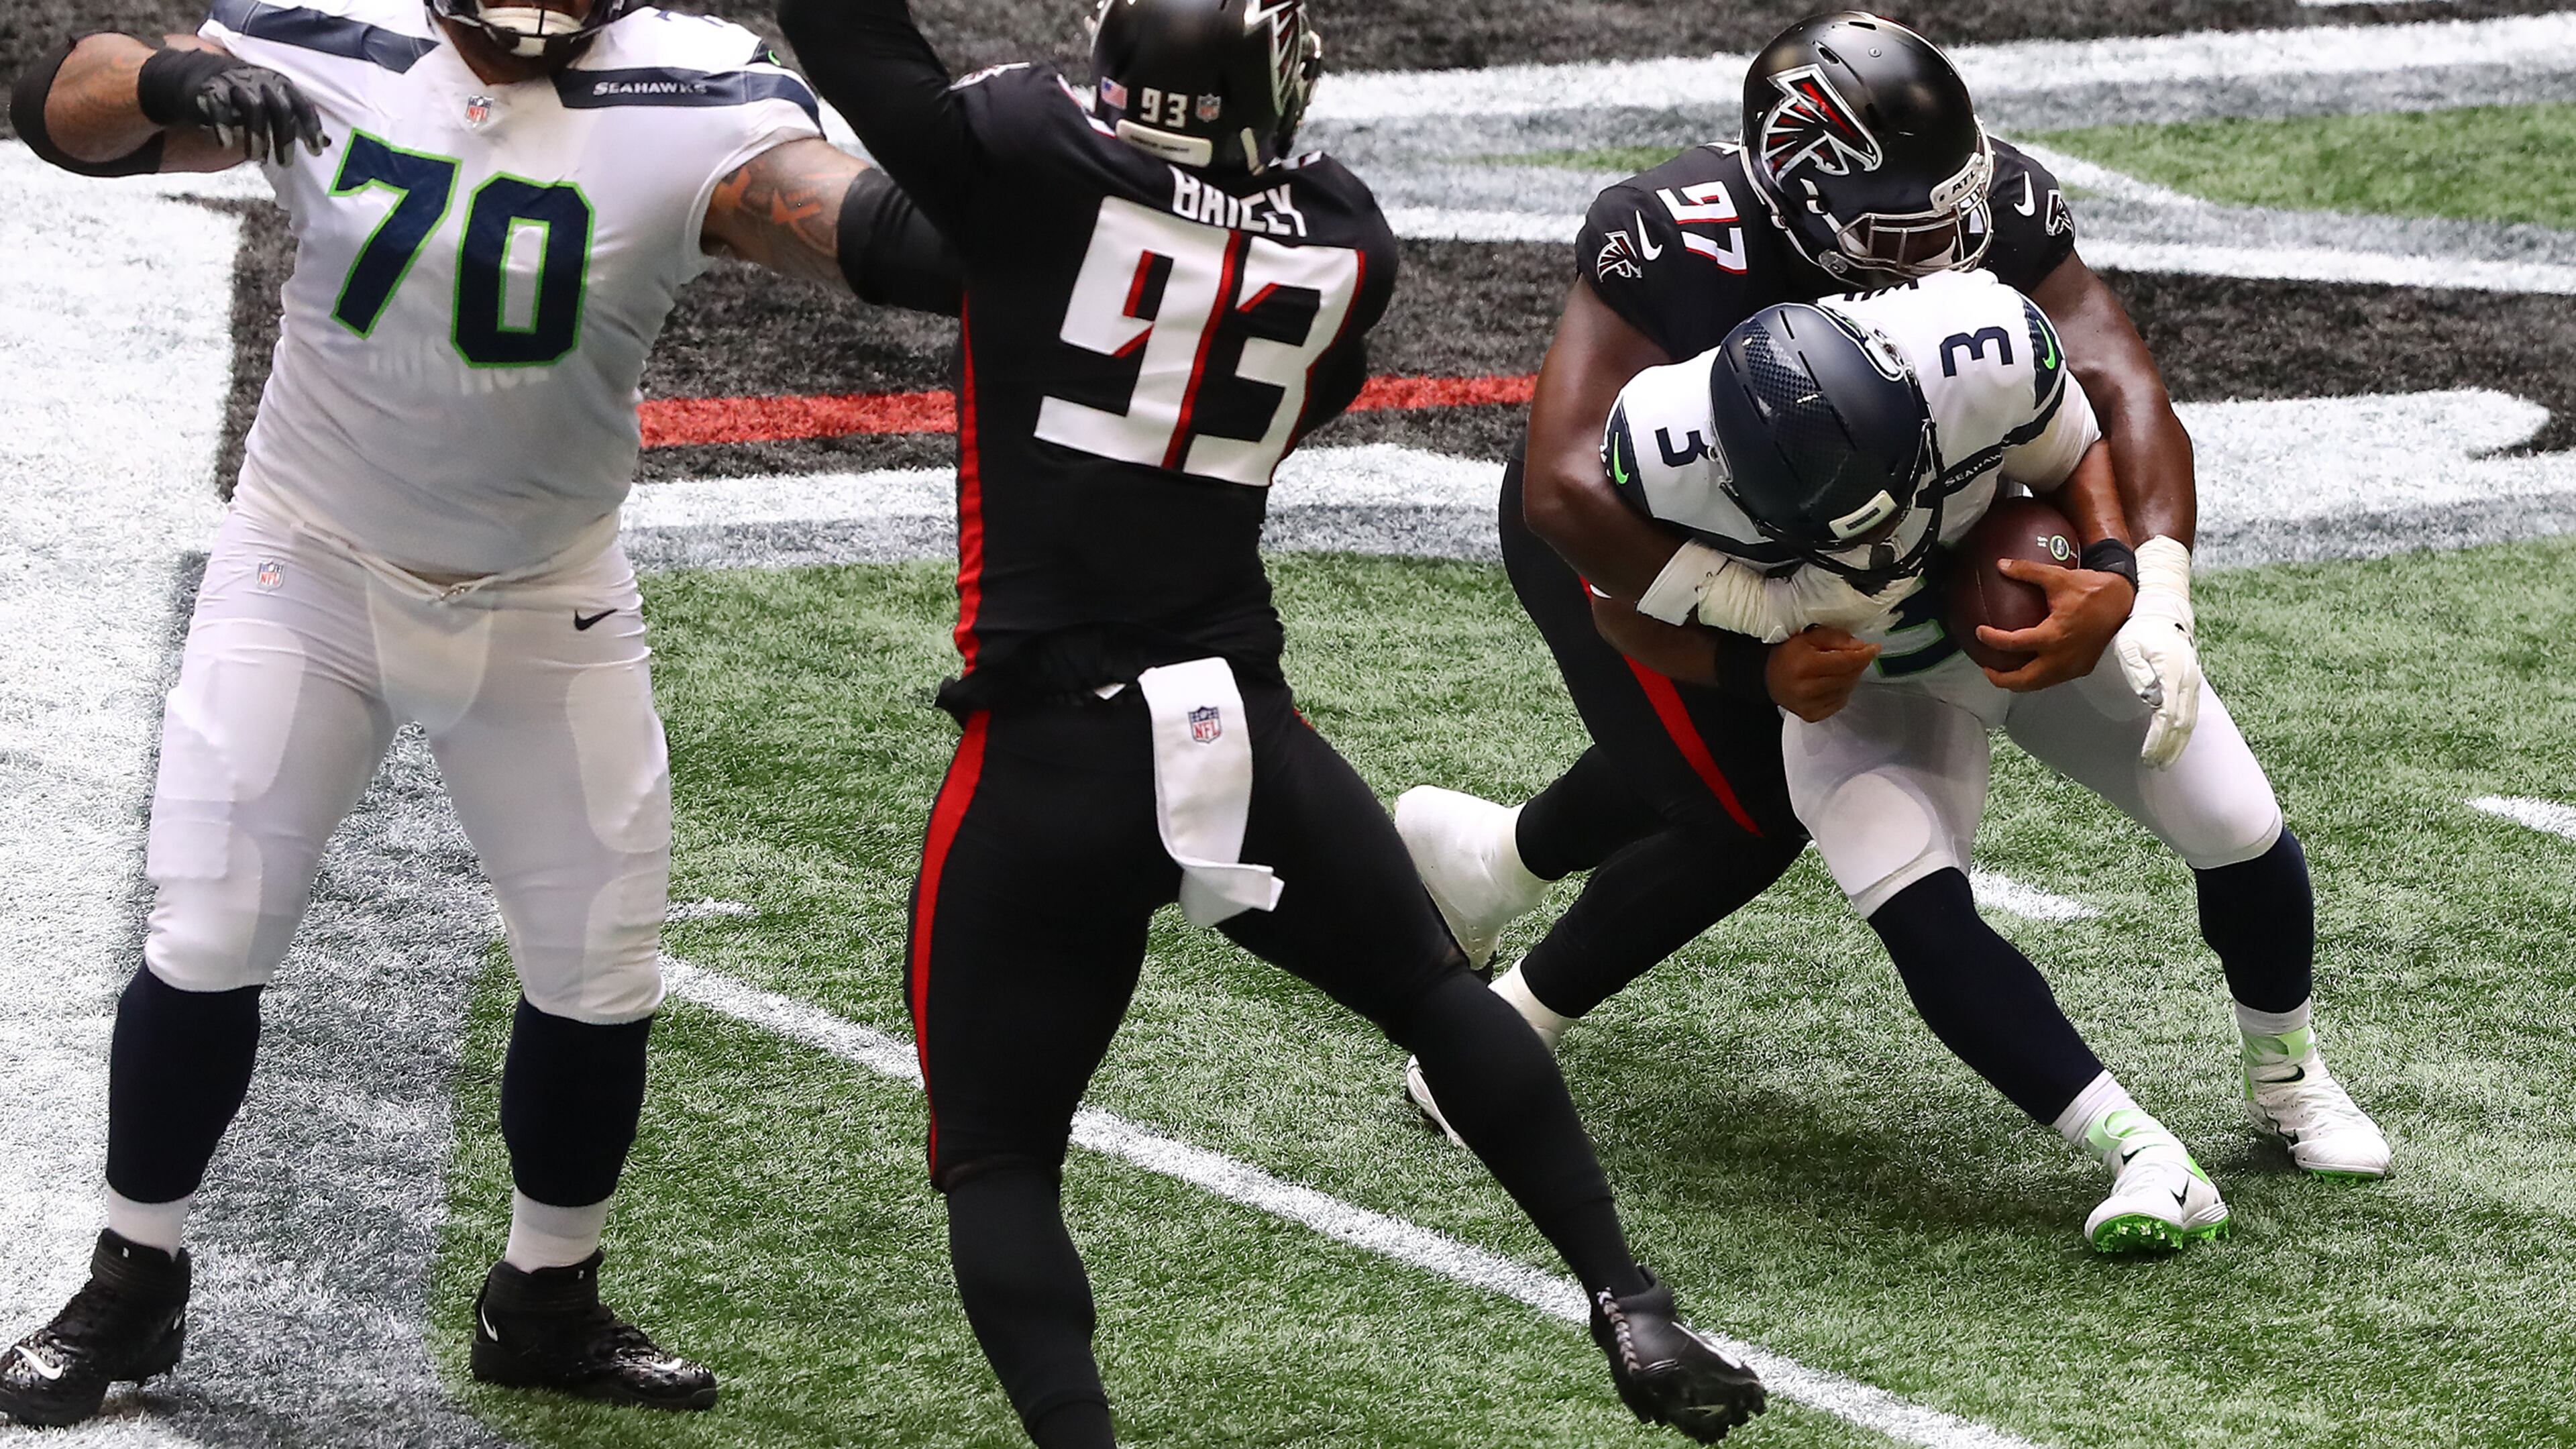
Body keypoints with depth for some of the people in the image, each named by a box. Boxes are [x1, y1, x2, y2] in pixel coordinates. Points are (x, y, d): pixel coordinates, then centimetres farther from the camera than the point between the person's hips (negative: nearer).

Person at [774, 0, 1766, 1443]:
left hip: (1048, 762, -3)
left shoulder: (1032, 154, -14)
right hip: (1248, 739, 3)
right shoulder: (1345, 237, 0)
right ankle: (1633, 1310, 22)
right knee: (1436, 993, 27)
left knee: (996, 1153, 8)